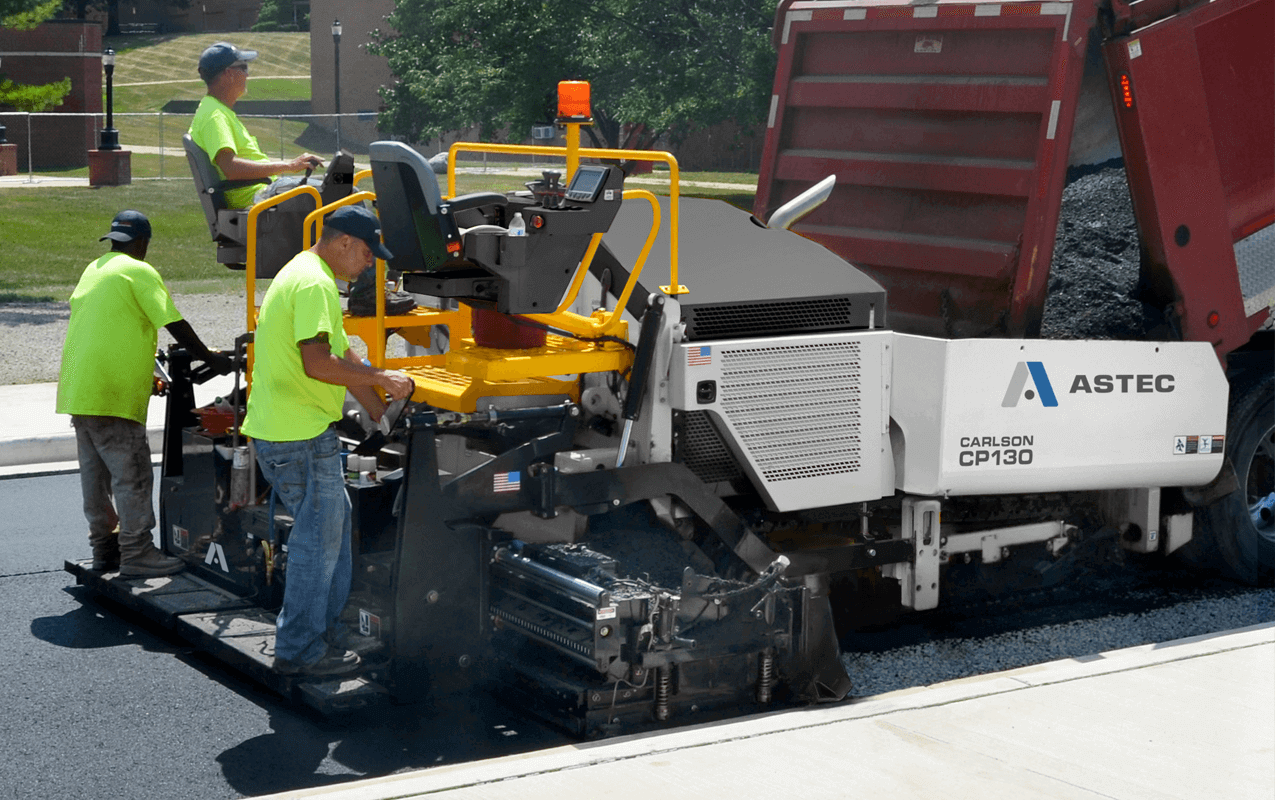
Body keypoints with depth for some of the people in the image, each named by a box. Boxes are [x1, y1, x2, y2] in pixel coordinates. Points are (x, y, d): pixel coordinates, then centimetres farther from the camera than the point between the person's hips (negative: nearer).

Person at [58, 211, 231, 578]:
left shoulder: (94, 270, 20)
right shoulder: (139, 272, -7)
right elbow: (176, 325, -10)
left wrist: (145, 373, 29)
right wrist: (211, 358, 0)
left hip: (78, 391, 9)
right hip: (112, 395, -9)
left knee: (96, 474, 13)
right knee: (132, 475, -5)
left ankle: (104, 547, 20)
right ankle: (136, 554, -4)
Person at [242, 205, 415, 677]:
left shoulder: (303, 275, 19)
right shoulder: (314, 284, -16)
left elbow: (342, 357, 22)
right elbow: (317, 363, -27)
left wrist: (384, 414, 22)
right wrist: (380, 379, -17)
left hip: (280, 429, 11)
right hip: (301, 436, -11)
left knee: (331, 524, 19)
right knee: (318, 539, -2)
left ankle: (324, 630, 27)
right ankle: (299, 650, 6)